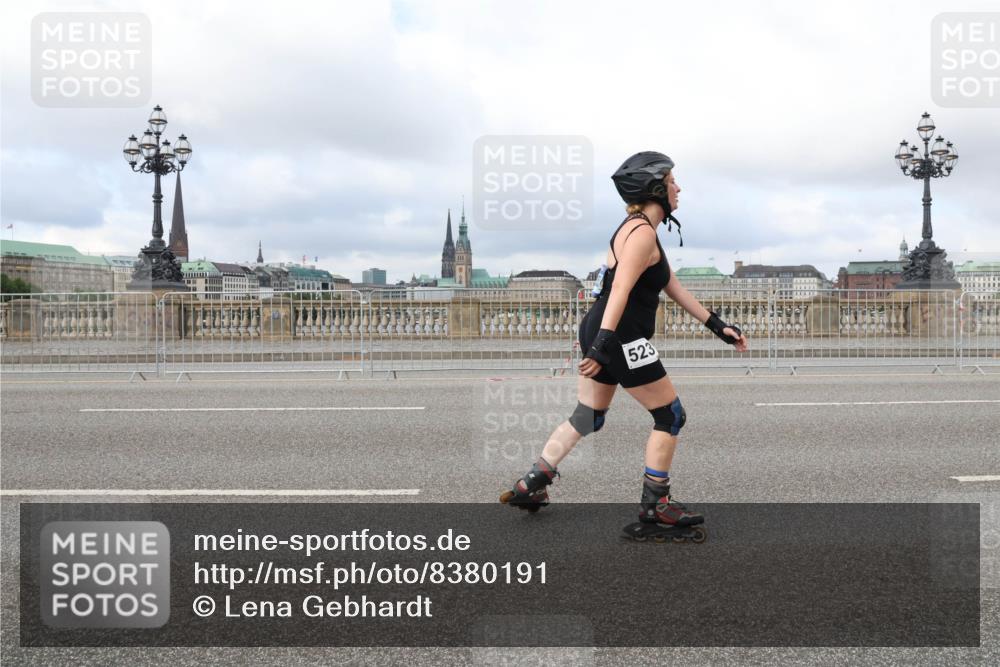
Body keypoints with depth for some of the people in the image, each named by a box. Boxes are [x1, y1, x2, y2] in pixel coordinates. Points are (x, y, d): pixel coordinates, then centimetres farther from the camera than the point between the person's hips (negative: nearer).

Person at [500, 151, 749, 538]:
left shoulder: (641, 229, 18)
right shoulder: (642, 233, -14)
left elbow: (674, 287, 20)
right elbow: (620, 291, -25)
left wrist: (718, 326, 20)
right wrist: (602, 347, -32)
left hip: (602, 336, 10)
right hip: (619, 340, -10)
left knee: (586, 419, 16)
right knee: (671, 417, 3)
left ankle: (529, 486, 19)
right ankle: (654, 504, 12)